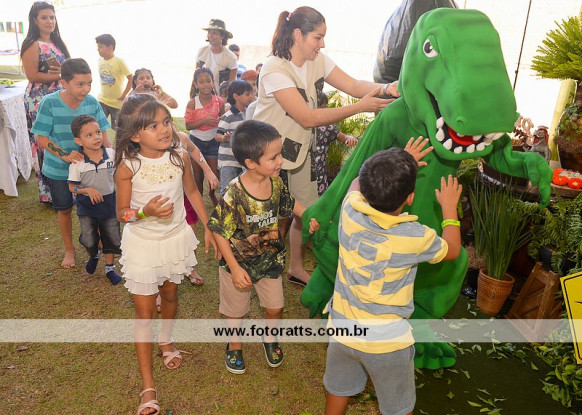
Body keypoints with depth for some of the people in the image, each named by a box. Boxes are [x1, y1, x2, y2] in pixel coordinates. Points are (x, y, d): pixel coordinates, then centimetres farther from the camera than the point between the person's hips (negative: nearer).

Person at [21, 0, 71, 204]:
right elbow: (32, 75, -15)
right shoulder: (32, 45, -8)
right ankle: (50, 194, 8)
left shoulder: (57, 43, 15)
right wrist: (59, 76, -13)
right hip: (41, 101, -7)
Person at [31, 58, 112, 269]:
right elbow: (41, 137, -14)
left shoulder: (92, 102, -13)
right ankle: (69, 249, 35)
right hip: (58, 169, -1)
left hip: (88, 165, 1)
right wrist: (65, 155, -27)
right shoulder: (50, 102, -19)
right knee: (64, 210, 15)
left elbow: (102, 134, -5)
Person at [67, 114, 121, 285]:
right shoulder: (77, 162, -15)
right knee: (89, 241, 4)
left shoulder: (111, 154, -10)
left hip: (109, 202, 2)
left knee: (112, 237, 11)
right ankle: (93, 256, 41)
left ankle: (110, 268, 32)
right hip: (87, 206, -1)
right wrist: (88, 190, -23)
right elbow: (72, 187, -7)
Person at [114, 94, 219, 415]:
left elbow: (192, 191, 5)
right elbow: (122, 214, -11)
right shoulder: (127, 167, -20)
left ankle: (166, 340, 54)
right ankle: (148, 386, 15)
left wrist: (208, 226, 7)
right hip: (142, 244, -3)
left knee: (170, 295, 23)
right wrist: (146, 211, -32)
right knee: (144, 311, 4)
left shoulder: (179, 157, -12)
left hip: (176, 238, 3)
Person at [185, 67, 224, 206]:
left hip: (213, 141, 2)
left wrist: (217, 121, -15)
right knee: (198, 175, 9)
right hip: (196, 141, -2)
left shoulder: (218, 101, -7)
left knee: (215, 174, 6)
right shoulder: (192, 103, -14)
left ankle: (212, 194, 37)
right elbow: (188, 125, -13)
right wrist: (204, 121, -26)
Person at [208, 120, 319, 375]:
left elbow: (289, 204, 9)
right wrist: (234, 268, -21)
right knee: (236, 310, 19)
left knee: (275, 307, 18)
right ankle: (234, 345, 49)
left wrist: (309, 217, -8)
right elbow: (220, 232, -22)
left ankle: (270, 338, 50)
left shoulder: (276, 183, -13)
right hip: (239, 263, -4)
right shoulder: (234, 194, -30)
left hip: (270, 260, 4)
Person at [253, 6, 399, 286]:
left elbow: (352, 85, -7)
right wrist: (359, 108, -28)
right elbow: (307, 118, -27)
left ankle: (296, 268, 32)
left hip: (299, 147, 7)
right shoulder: (275, 70, -23)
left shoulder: (317, 60, -1)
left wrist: (385, 88, -27)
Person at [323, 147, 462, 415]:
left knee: (338, 390, 29)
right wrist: (450, 207, 11)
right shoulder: (415, 237, -25)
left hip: (342, 329, 4)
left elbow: (357, 183, 8)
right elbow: (452, 250, 0)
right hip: (387, 342, -3)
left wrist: (397, 166, 14)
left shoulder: (350, 211, -18)